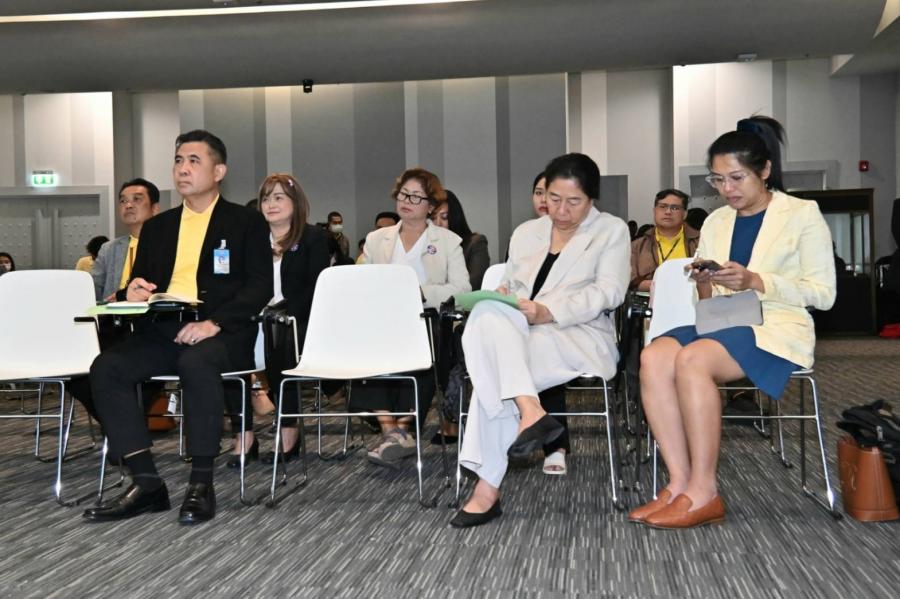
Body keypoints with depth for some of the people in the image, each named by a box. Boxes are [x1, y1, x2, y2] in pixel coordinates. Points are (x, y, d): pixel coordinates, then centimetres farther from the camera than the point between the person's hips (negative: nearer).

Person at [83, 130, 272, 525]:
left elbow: (260, 287, -3)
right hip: (162, 331, 5)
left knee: (196, 363, -38)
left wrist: (215, 322, -18)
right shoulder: (157, 227, 23)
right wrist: (134, 292, -3)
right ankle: (146, 483, -21)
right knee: (106, 368, -23)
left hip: (222, 335, -5)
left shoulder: (246, 222, 8)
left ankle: (201, 484, -26)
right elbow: (139, 284, 24)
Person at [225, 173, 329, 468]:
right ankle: (244, 436, -23)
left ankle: (289, 436, -20)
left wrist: (279, 310, -17)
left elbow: (315, 289, -4)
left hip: (297, 320, -3)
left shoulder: (313, 237, 7)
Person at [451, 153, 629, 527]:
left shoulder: (612, 231, 9)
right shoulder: (525, 232, 23)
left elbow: (608, 292, -4)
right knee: (490, 314, -32)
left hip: (580, 339, -4)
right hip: (519, 339, 5)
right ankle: (530, 412, -39)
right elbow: (510, 284, 21)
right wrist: (502, 295, -6)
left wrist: (548, 312, -18)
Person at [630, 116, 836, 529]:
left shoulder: (803, 215, 4)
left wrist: (755, 281, -16)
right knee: (654, 357, -27)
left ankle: (703, 492, -26)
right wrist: (703, 285, -6)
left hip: (776, 328, -5)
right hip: (721, 323, 5)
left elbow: (823, 294, -3)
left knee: (691, 360, -34)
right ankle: (680, 482, -27)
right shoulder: (715, 222, 18)